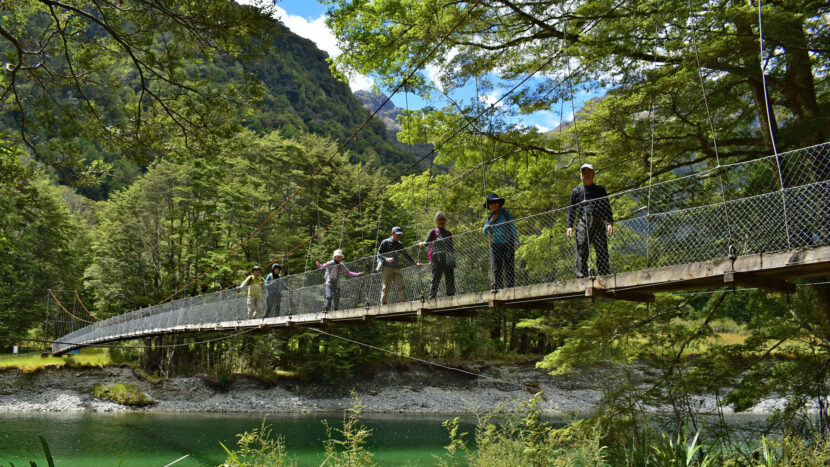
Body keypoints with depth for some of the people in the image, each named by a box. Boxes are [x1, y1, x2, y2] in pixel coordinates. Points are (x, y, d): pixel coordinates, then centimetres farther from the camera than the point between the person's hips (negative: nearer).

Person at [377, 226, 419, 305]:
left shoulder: (399, 244, 17)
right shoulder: (385, 242, 2)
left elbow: (406, 255, 25)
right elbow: (379, 254, -2)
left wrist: (415, 263, 20)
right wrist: (386, 259, -20)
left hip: (396, 268, 4)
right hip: (387, 268, -4)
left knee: (401, 286, -5)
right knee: (385, 286, -5)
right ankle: (383, 303, -1)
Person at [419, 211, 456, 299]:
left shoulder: (448, 233, 22)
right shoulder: (433, 232, 11)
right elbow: (427, 242, 0)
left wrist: (453, 258, 13)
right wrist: (423, 243, -24)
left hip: (448, 259, 4)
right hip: (437, 258, -4)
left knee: (450, 279, -2)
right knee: (436, 278, -8)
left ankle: (451, 296, 0)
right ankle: (431, 297, -7)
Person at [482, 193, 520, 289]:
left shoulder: (506, 213, 4)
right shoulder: (489, 217, 12)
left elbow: (513, 227, -1)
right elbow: (485, 232, 6)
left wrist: (516, 241, -13)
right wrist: (491, 222, -8)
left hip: (508, 244, -2)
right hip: (495, 245, 2)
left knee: (509, 266, -6)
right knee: (496, 268, -4)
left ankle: (509, 287, -6)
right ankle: (496, 288, -5)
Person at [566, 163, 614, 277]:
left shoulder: (600, 190, 19)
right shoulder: (576, 191, 18)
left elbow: (607, 207, 14)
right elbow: (571, 209, 15)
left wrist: (610, 223, 1)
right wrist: (570, 226, 4)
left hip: (598, 222, 0)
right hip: (582, 222, 0)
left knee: (602, 251, -6)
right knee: (582, 252, -6)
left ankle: (605, 276, -6)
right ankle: (581, 277, -6)